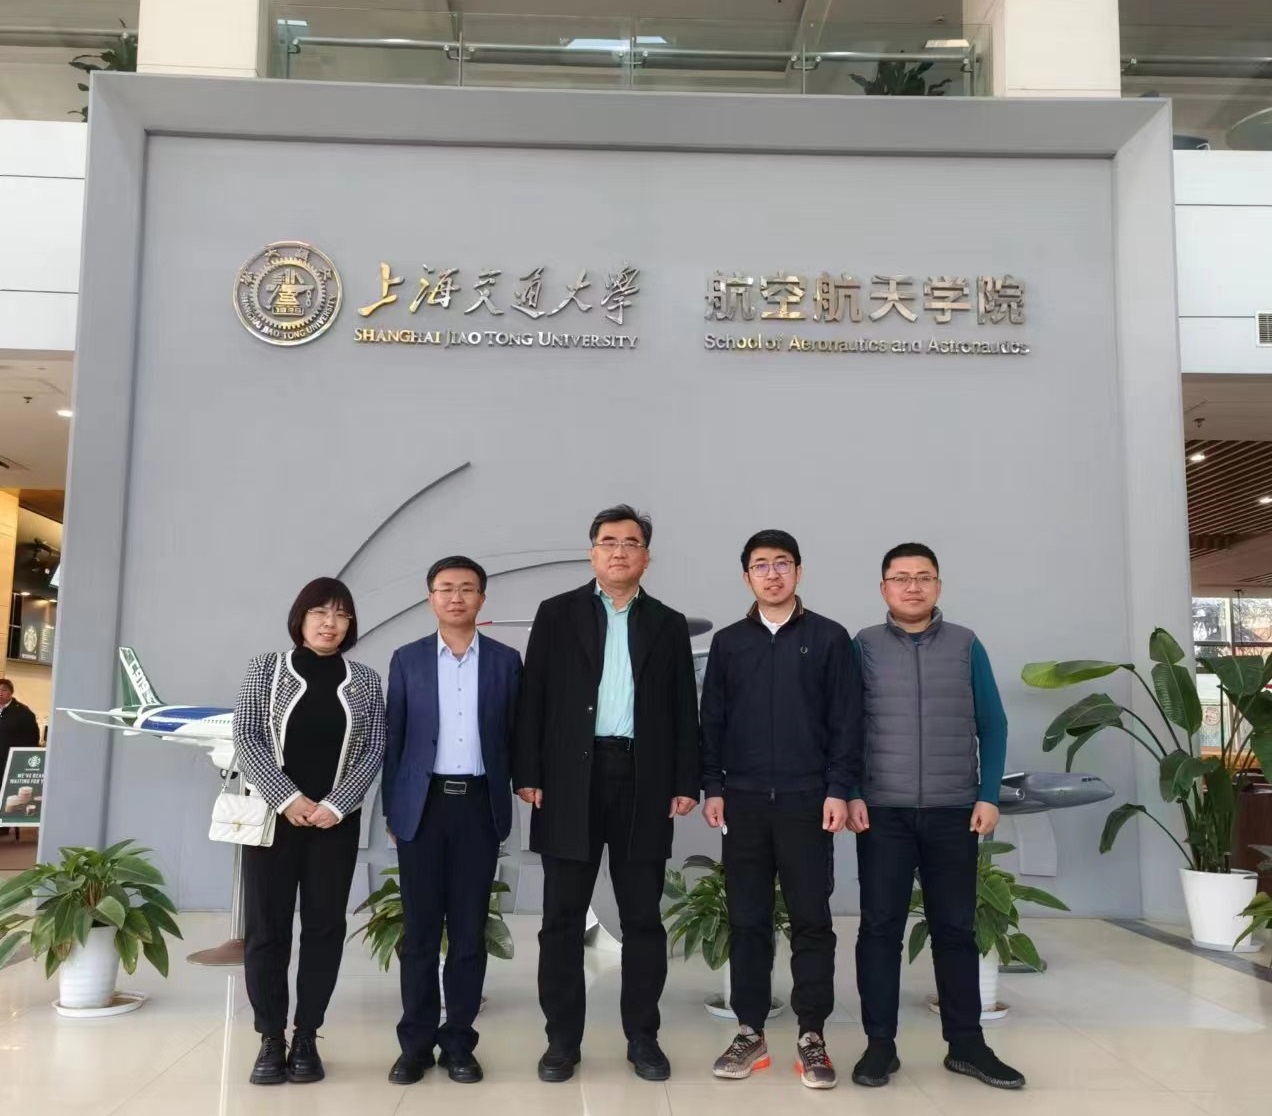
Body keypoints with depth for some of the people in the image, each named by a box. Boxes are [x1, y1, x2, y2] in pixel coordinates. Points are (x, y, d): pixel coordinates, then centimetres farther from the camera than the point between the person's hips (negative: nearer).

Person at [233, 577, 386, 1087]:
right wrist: (288, 798, -12)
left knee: (324, 927, 3)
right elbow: (245, 738, -3)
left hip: (335, 821, 1)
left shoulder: (365, 680, 6)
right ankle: (271, 1039, 14)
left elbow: (374, 750, 1)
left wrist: (335, 805, -11)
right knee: (266, 926, 2)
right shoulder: (266, 668, 4)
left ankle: (306, 1038, 14)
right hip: (274, 815, -1)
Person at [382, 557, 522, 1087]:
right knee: (420, 929, 5)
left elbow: (513, 735, 6)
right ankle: (416, 1042, 16)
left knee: (469, 929, 6)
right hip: (423, 805, 0)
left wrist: (509, 796, 1)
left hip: (479, 805, 0)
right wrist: (391, 808, 3)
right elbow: (394, 737, 5)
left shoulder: (505, 660, 4)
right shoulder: (407, 659, 5)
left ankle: (458, 1041, 17)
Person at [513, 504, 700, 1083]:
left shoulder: (668, 624, 10)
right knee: (562, 917, 5)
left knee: (643, 918, 7)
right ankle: (562, 1038, 17)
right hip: (571, 778, -1)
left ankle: (642, 1036, 20)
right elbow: (533, 699, 2)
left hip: (643, 780, 1)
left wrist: (686, 783, 0)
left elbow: (684, 711, 7)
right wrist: (527, 774, -6)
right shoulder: (556, 614, 6)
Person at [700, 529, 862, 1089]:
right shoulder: (728, 642, 8)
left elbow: (846, 720, 0)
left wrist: (838, 790, -7)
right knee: (747, 920, 7)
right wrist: (712, 787, 2)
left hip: (806, 800, -2)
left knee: (811, 919, 4)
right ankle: (750, 1032, 18)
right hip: (743, 800, 2)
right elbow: (712, 720, 8)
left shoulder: (829, 638, 2)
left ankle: (811, 1036, 15)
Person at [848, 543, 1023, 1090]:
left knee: (956, 926, 8)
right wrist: (850, 795, -6)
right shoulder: (862, 646, 2)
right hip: (882, 812, -1)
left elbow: (992, 725, 5)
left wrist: (988, 796, -2)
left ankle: (966, 1044, 20)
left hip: (954, 812, 1)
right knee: (880, 926, 3)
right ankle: (880, 1043, 13)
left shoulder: (965, 645, 5)